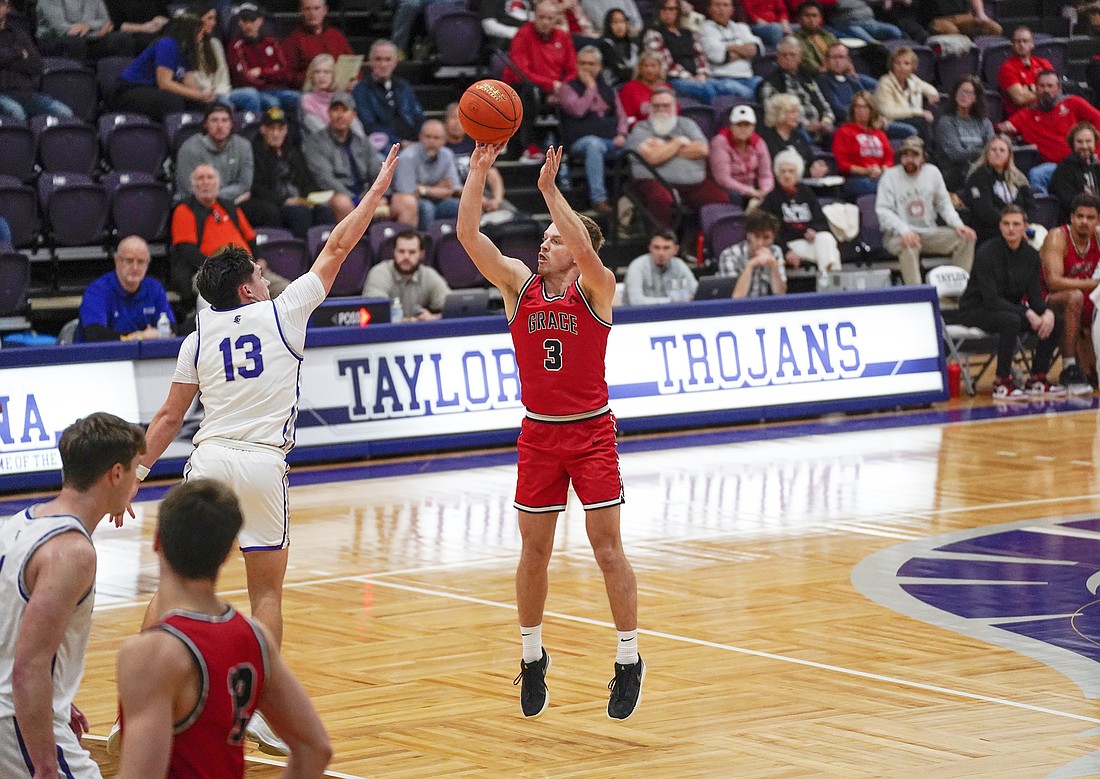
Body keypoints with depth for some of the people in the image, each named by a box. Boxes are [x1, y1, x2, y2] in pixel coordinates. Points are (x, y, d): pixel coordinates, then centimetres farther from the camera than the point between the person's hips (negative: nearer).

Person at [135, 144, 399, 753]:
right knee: (266, 590, 6)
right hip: (262, 464, -2)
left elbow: (168, 418, 9)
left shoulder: (199, 338, 10)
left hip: (208, 460, 2)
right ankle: (261, 709, 2)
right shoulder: (282, 313, 4)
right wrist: (377, 190, 20)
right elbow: (337, 248, 11)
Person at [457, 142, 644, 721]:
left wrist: (549, 189, -28)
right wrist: (478, 170, -14)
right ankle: (532, 657, 22)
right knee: (534, 549, 8)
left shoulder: (596, 288, -6)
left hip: (591, 431, -3)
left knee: (607, 546, -4)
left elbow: (584, 247, -28)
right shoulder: (519, 285, 3)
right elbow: (468, 235, -7)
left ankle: (629, 659, 5)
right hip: (538, 433, 3)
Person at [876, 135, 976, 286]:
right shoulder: (890, 176, -3)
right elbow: (883, 211, -12)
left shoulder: (932, 173, 10)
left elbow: (944, 205, 15)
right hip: (897, 236, -5)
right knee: (909, 245, -40)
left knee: (966, 238, -13)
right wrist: (904, 231, -29)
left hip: (929, 233, 5)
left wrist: (958, 225, -5)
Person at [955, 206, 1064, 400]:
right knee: (1011, 321, -37)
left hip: (1010, 309, 7)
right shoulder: (987, 253, -19)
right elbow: (991, 298, -24)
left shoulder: (1030, 255, 1)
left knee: (1054, 322, -13)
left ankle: (1037, 379, -4)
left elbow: (1035, 295, 1)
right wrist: (1027, 313, -30)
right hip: (975, 310, -7)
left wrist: (1047, 312, -23)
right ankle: (1002, 383, -28)